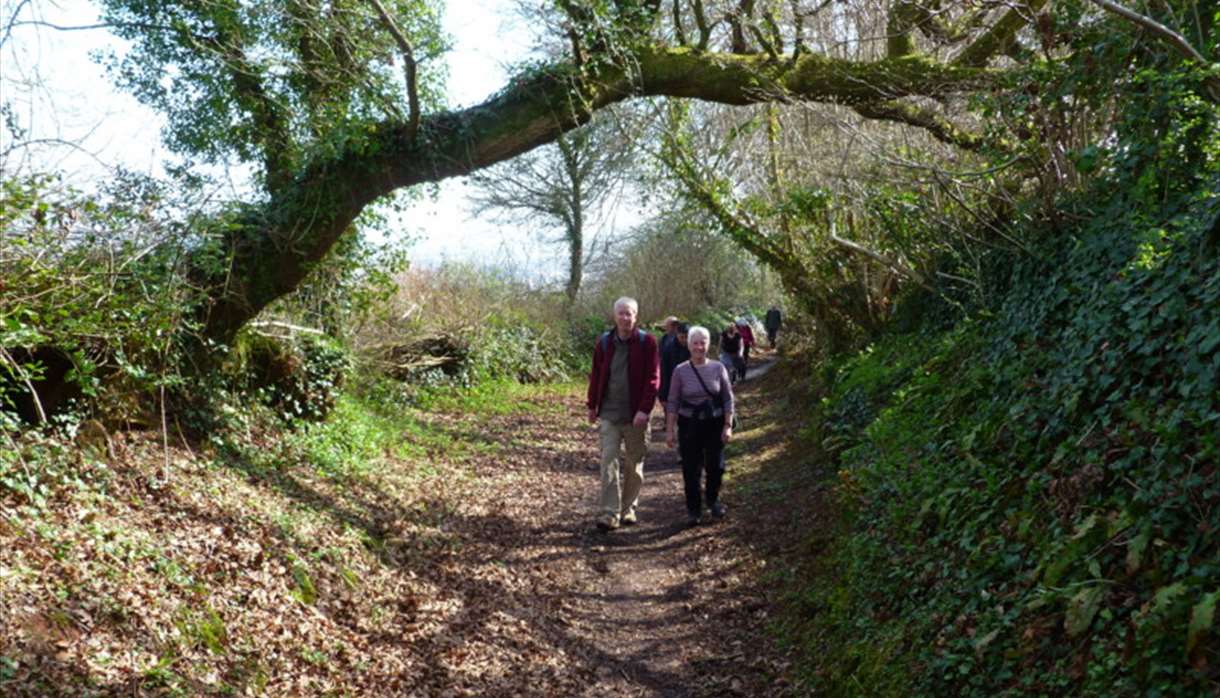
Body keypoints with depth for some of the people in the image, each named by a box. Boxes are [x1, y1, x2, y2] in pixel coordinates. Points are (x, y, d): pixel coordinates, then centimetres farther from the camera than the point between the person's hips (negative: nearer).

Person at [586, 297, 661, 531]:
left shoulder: (646, 342, -5)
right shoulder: (604, 342, 4)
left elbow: (653, 378, -9)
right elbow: (596, 376, 11)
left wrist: (644, 409, -17)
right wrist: (592, 406, 12)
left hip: (635, 415, -1)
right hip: (609, 414, 1)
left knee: (634, 464, 9)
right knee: (609, 462, -6)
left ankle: (628, 508, 23)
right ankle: (609, 514, -6)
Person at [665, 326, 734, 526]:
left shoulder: (718, 368, -1)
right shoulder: (680, 371, -3)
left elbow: (728, 399, 2)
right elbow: (673, 402, 0)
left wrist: (728, 426, -4)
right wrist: (669, 430, -3)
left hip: (714, 424, 1)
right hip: (689, 425, -1)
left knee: (716, 465, 7)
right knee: (691, 469, 2)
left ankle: (712, 499, 35)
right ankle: (694, 510, 17)